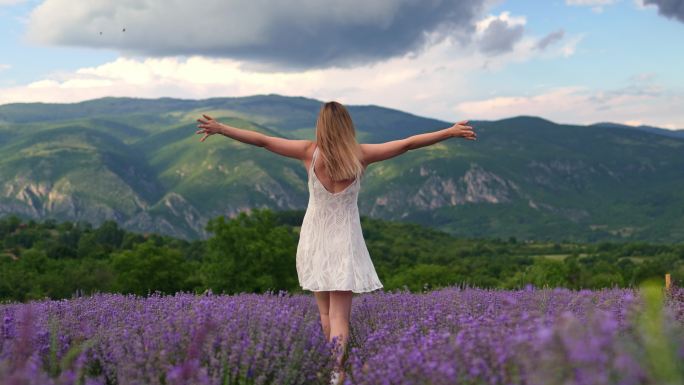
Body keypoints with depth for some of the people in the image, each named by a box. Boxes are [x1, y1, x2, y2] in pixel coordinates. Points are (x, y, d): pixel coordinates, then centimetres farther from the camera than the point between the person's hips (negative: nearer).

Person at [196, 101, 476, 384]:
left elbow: (262, 140, -5)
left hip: (315, 241, 1)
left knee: (325, 313, 14)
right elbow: (408, 144, -3)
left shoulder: (310, 152, -7)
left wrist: (219, 128, 2)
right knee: (339, 315, -4)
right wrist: (451, 132, 4)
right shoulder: (360, 155, -7)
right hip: (345, 241, -1)